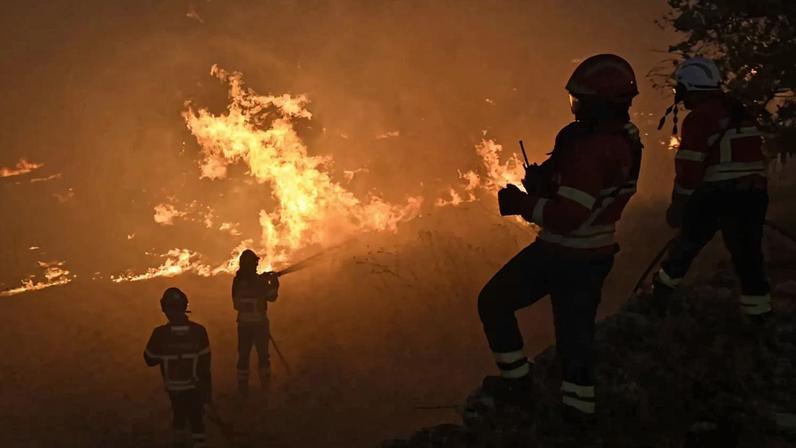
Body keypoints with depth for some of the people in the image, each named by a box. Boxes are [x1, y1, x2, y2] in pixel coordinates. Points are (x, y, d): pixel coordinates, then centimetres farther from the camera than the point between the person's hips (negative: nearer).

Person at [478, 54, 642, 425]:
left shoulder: (591, 149, -29)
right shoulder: (626, 138, 0)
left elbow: (567, 218, -30)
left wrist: (521, 204, -17)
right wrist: (544, 179, -3)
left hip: (563, 255, -8)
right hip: (599, 253, 8)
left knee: (494, 302, 10)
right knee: (576, 332, 19)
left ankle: (517, 383, 16)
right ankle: (579, 409, 28)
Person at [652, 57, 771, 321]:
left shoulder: (700, 118, -10)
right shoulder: (741, 113, 14)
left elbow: (690, 167, -14)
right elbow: (751, 158, 18)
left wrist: (678, 205, -6)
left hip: (715, 197, -5)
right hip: (754, 194, 5)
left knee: (687, 245, 14)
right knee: (748, 256, 8)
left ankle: (661, 292, 29)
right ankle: (759, 316, 7)